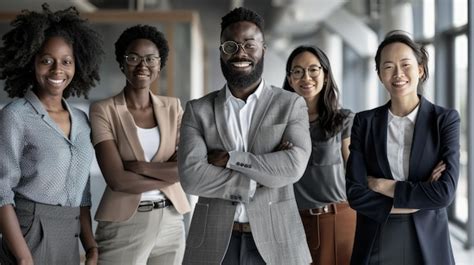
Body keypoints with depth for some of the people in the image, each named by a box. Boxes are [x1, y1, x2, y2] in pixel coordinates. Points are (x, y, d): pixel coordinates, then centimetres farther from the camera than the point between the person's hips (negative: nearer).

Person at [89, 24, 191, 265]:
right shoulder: (103, 111, -6)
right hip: (123, 225, -4)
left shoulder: (173, 107, 6)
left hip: (171, 222, 4)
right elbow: (117, 179, -15)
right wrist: (168, 174, -9)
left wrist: (138, 166, -15)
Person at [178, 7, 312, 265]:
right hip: (213, 242, 1)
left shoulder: (291, 104, 2)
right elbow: (191, 176, -10)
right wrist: (261, 178, -14)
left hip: (275, 240, 0)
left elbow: (294, 165, -13)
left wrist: (231, 158, -13)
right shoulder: (198, 110, 3)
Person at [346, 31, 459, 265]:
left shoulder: (445, 120, -4)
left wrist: (382, 185, -11)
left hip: (428, 243, -1)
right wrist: (419, 199, -14)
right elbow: (355, 193, -8)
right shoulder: (365, 122, 0)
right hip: (375, 245, 1)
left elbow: (445, 192, -15)